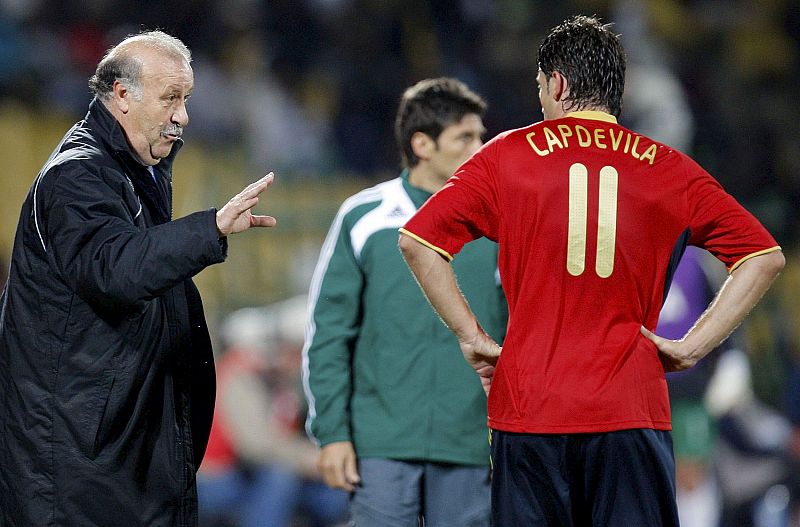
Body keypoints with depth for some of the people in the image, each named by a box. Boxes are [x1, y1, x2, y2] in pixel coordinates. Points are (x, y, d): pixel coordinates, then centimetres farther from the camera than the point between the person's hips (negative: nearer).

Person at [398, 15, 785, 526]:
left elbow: (417, 241, -2)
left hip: (529, 406, 0)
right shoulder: (668, 168, 7)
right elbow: (765, 257, 5)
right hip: (632, 413, 0)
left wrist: (473, 338, 3)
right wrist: (691, 346, 4)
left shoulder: (507, 154, 5)